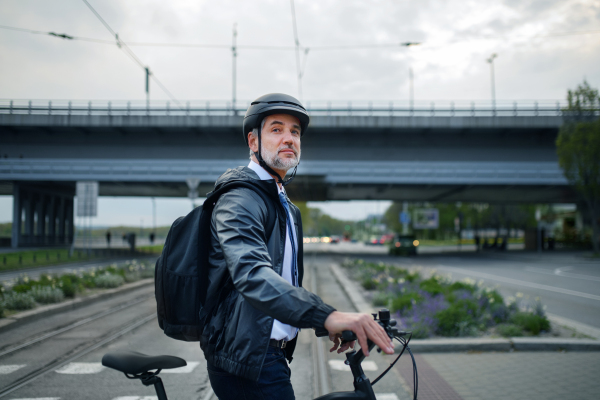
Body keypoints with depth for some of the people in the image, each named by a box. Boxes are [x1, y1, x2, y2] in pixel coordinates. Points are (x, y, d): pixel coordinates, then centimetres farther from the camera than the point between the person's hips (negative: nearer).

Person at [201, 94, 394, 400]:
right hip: (247, 360, -10)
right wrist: (327, 316, -47)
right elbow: (251, 274, -34)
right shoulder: (239, 200, -16)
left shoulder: (287, 207, 17)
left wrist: (331, 324, 9)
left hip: (267, 354, 10)